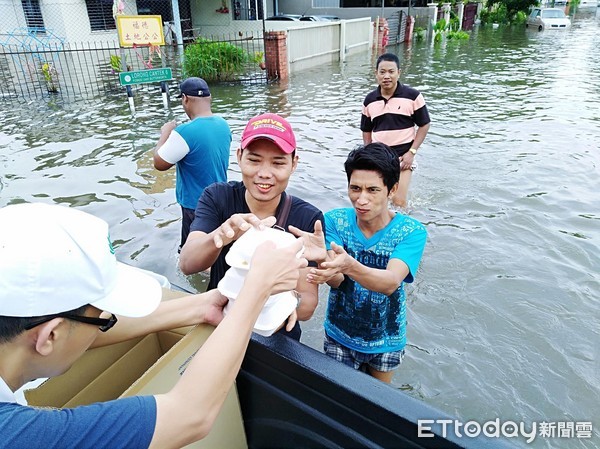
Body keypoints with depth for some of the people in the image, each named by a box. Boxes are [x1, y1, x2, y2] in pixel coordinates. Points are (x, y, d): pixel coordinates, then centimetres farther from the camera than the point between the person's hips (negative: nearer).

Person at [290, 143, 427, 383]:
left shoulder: (411, 232, -21)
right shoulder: (335, 220, -17)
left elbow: (391, 283, -37)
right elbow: (336, 281, -28)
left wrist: (350, 266, -57)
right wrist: (324, 260, -51)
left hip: (386, 340, 0)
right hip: (339, 336, 0)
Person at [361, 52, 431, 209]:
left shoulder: (412, 96, -6)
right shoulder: (369, 100, 4)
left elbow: (424, 125, -1)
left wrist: (412, 152, -10)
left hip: (403, 157, -3)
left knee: (398, 202, -9)